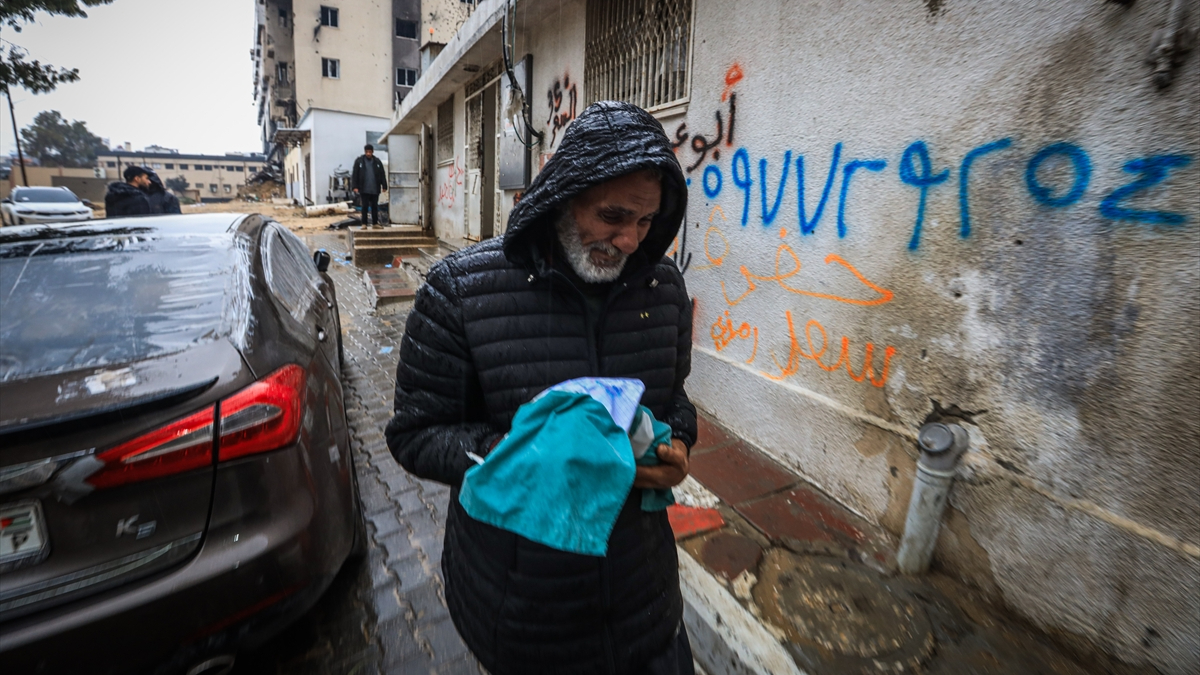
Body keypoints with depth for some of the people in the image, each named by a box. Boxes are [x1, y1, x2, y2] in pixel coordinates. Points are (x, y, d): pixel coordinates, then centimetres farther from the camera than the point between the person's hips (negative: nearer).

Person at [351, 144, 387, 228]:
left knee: (374, 207, 7)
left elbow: (382, 175, 7)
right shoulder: (359, 161, 1)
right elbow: (355, 175, -1)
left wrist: (384, 186, 2)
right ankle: (364, 224, 6)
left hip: (375, 189, 2)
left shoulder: (377, 161, 6)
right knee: (365, 207, 1)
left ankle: (375, 223, 15)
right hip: (364, 189, -2)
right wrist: (355, 186, -8)